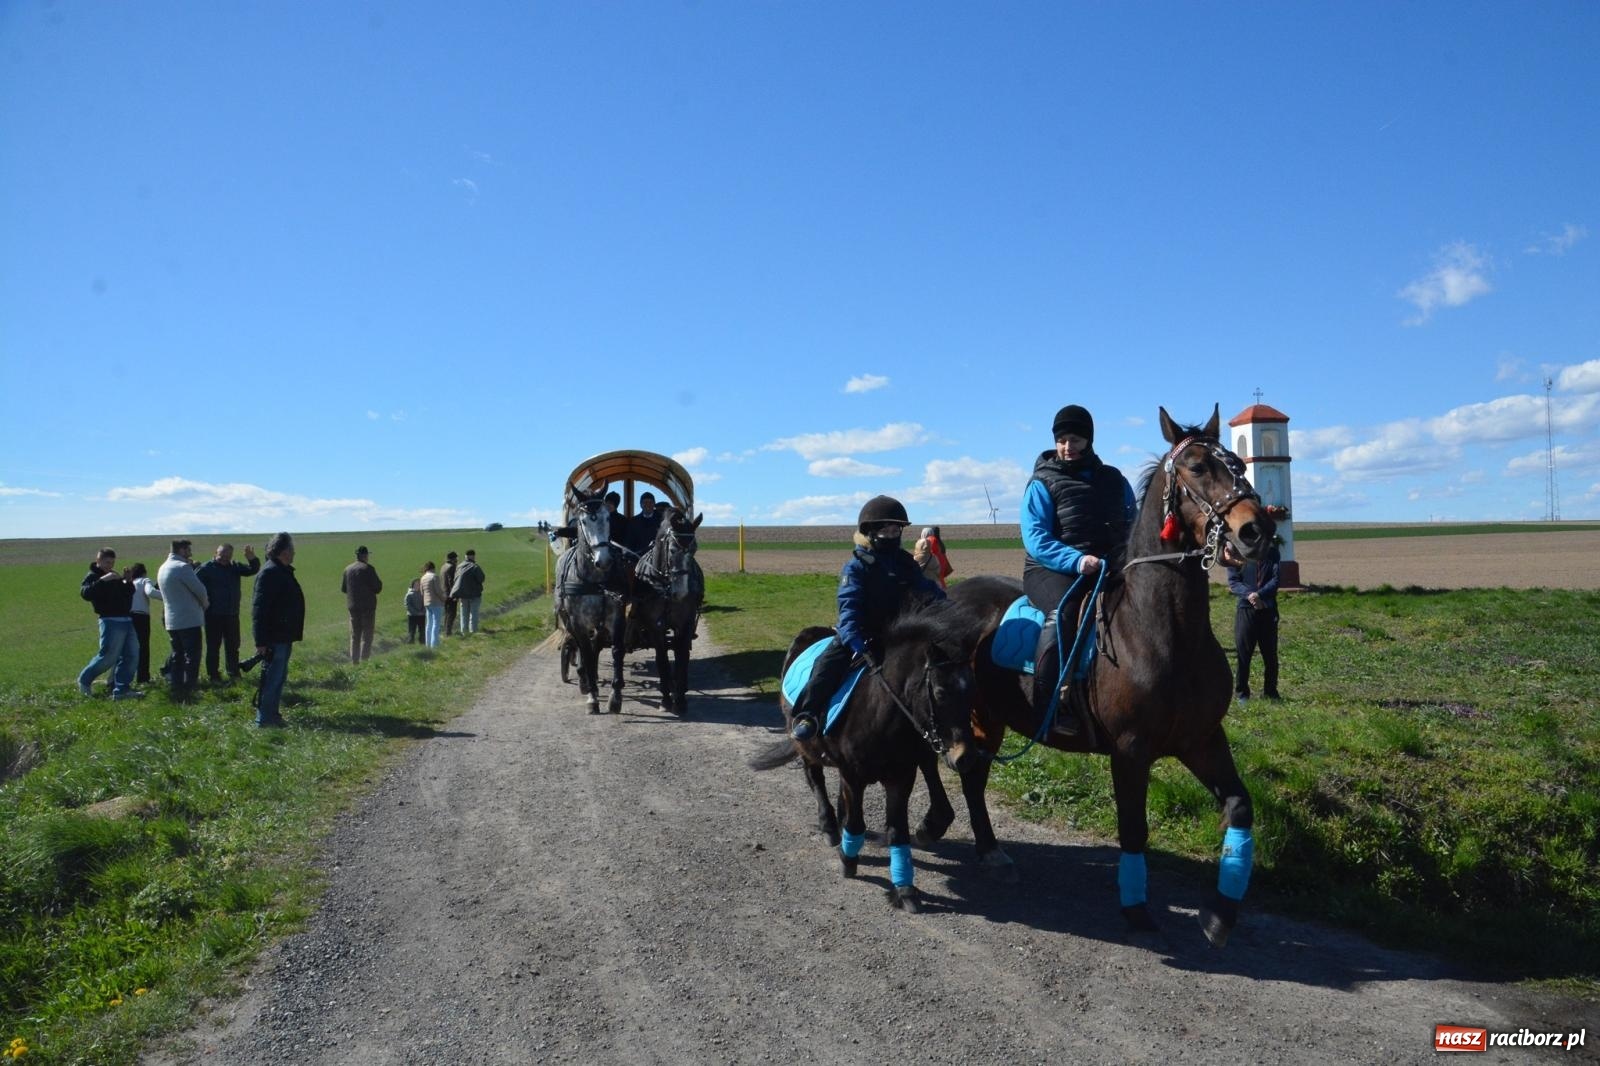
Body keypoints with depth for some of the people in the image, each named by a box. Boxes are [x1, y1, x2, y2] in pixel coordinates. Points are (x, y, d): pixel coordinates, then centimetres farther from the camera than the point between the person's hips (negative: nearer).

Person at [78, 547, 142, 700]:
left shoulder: (115, 577, 22)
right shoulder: (92, 577, -1)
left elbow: (130, 592, 21)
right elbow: (85, 593, -21)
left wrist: (128, 581, 2)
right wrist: (103, 580, -27)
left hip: (126, 620, 8)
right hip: (111, 622, -7)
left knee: (132, 655, 2)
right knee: (108, 657, -5)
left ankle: (121, 689, 5)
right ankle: (84, 680, 18)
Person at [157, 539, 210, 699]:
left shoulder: (162, 568, 12)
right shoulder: (183, 567, -16)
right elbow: (199, 589, -13)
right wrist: (205, 602, 4)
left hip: (171, 621, 8)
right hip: (189, 620, -8)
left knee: (177, 656, 14)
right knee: (192, 656, -4)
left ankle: (176, 689, 15)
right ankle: (188, 690, -6)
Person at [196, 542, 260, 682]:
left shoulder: (234, 567, 8)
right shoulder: (206, 568, -8)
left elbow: (253, 570, -2)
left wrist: (252, 559, -22)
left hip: (232, 615, 5)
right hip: (213, 616, -5)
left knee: (233, 646, 13)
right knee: (213, 646, 4)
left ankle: (233, 673, 24)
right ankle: (213, 675, 12)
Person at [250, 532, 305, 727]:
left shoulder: (283, 572, 14)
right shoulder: (270, 573, -17)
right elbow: (259, 609, -22)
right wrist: (261, 641, -24)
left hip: (284, 637, 10)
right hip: (274, 638, -10)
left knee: (279, 677, 16)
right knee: (272, 678, -5)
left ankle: (272, 714, 25)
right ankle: (264, 719, 2)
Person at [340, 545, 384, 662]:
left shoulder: (348, 569, 6)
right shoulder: (368, 568, -12)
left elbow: (343, 588, 13)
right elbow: (378, 588, -11)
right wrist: (379, 582, 9)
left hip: (353, 606, 5)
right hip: (368, 606, -5)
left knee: (354, 635, 13)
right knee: (367, 635, 0)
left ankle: (354, 661, 13)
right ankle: (364, 660, -5)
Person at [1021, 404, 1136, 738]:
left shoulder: (1113, 479, 17)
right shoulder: (1043, 483, 2)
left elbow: (1133, 525, 21)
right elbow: (1035, 538, -9)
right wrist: (1076, 560, -25)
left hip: (1109, 568, 5)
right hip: (1051, 569, -5)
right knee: (1064, 611, -36)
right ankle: (1049, 706, -36)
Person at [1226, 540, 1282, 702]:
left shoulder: (1271, 552, 4)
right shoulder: (1237, 553, 0)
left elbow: (1276, 579, -6)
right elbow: (1233, 582, -6)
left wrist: (1259, 594, -21)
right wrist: (1249, 595, -23)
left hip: (1268, 609, 2)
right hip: (1245, 609, -2)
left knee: (1270, 654, 8)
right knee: (1243, 653, 0)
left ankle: (1270, 692, 21)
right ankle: (1241, 693, 10)